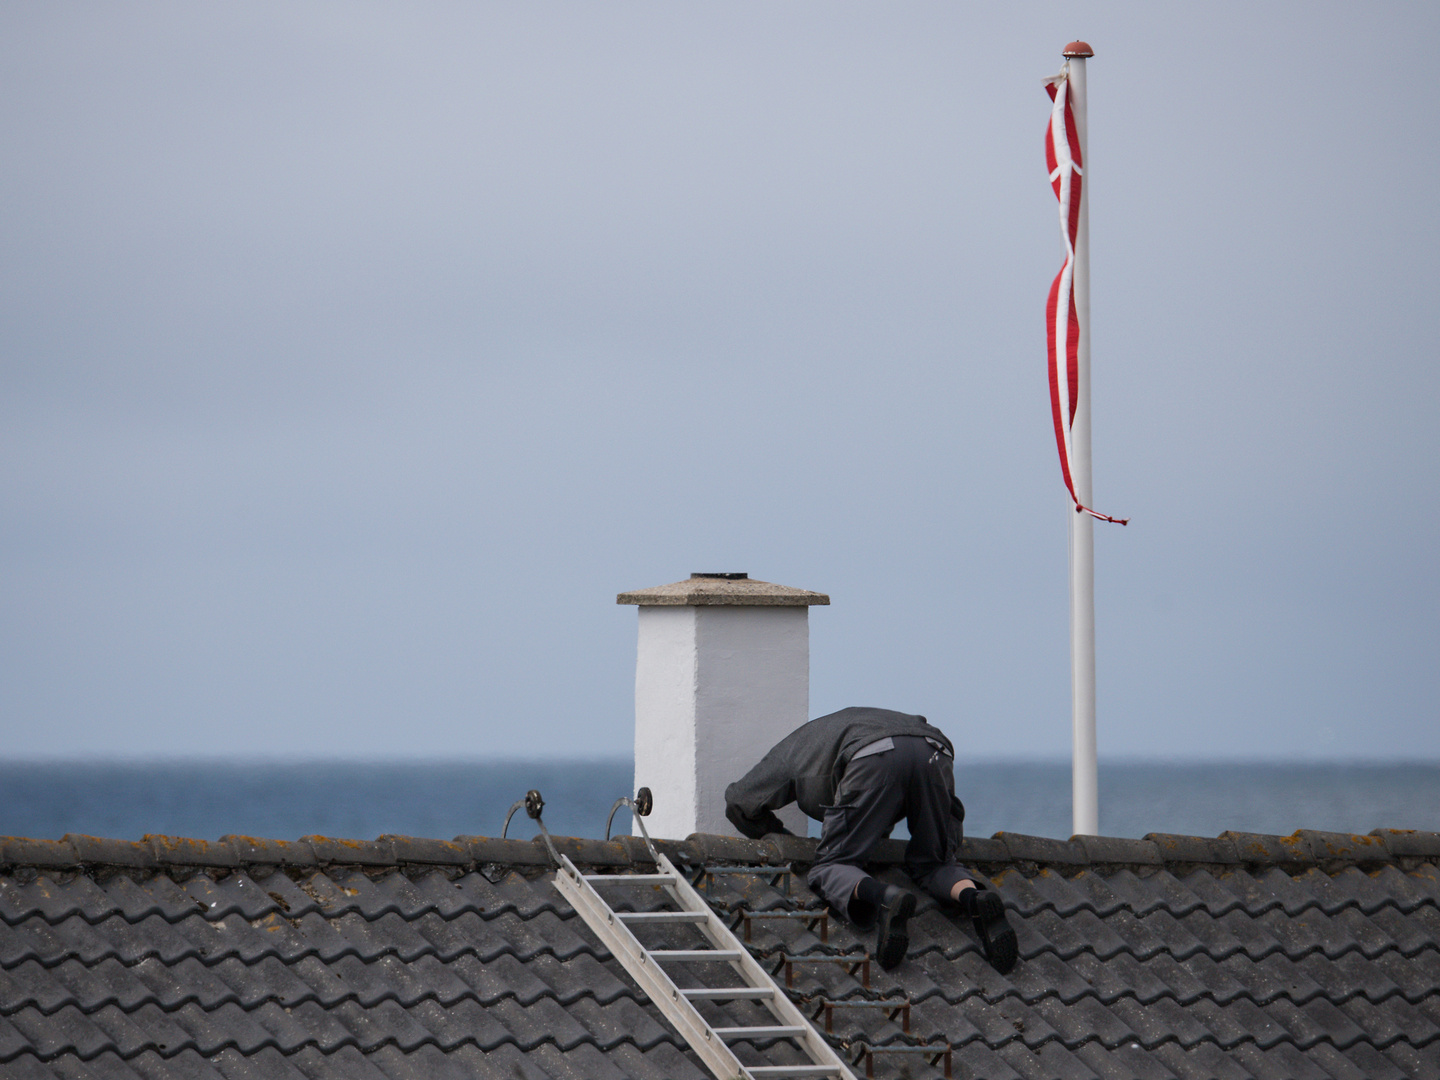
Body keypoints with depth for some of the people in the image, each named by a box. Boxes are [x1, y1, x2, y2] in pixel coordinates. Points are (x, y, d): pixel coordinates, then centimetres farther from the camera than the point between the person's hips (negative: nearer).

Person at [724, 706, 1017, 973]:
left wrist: (775, 831, 53)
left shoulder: (792, 749, 37)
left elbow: (738, 801, 38)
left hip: (874, 759, -4)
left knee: (832, 865, 1)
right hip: (935, 755, 4)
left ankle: (885, 898, -32)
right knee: (932, 863, 18)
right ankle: (975, 897, -16)